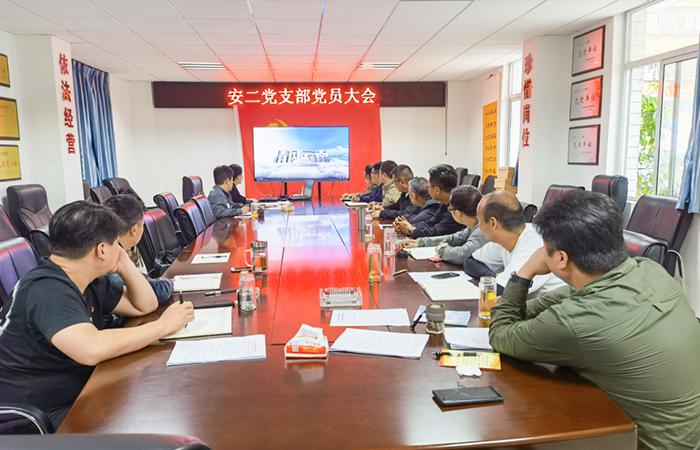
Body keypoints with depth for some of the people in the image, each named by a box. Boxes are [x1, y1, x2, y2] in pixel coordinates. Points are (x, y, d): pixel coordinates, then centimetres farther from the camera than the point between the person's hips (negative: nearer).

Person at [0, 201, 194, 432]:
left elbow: (145, 305, 12)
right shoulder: (48, 289, -25)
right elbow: (91, 349, -40)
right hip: (32, 421, -9)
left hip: (77, 395, 9)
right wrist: (164, 325, -28)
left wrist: (124, 264, -3)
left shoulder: (89, 282, 4)